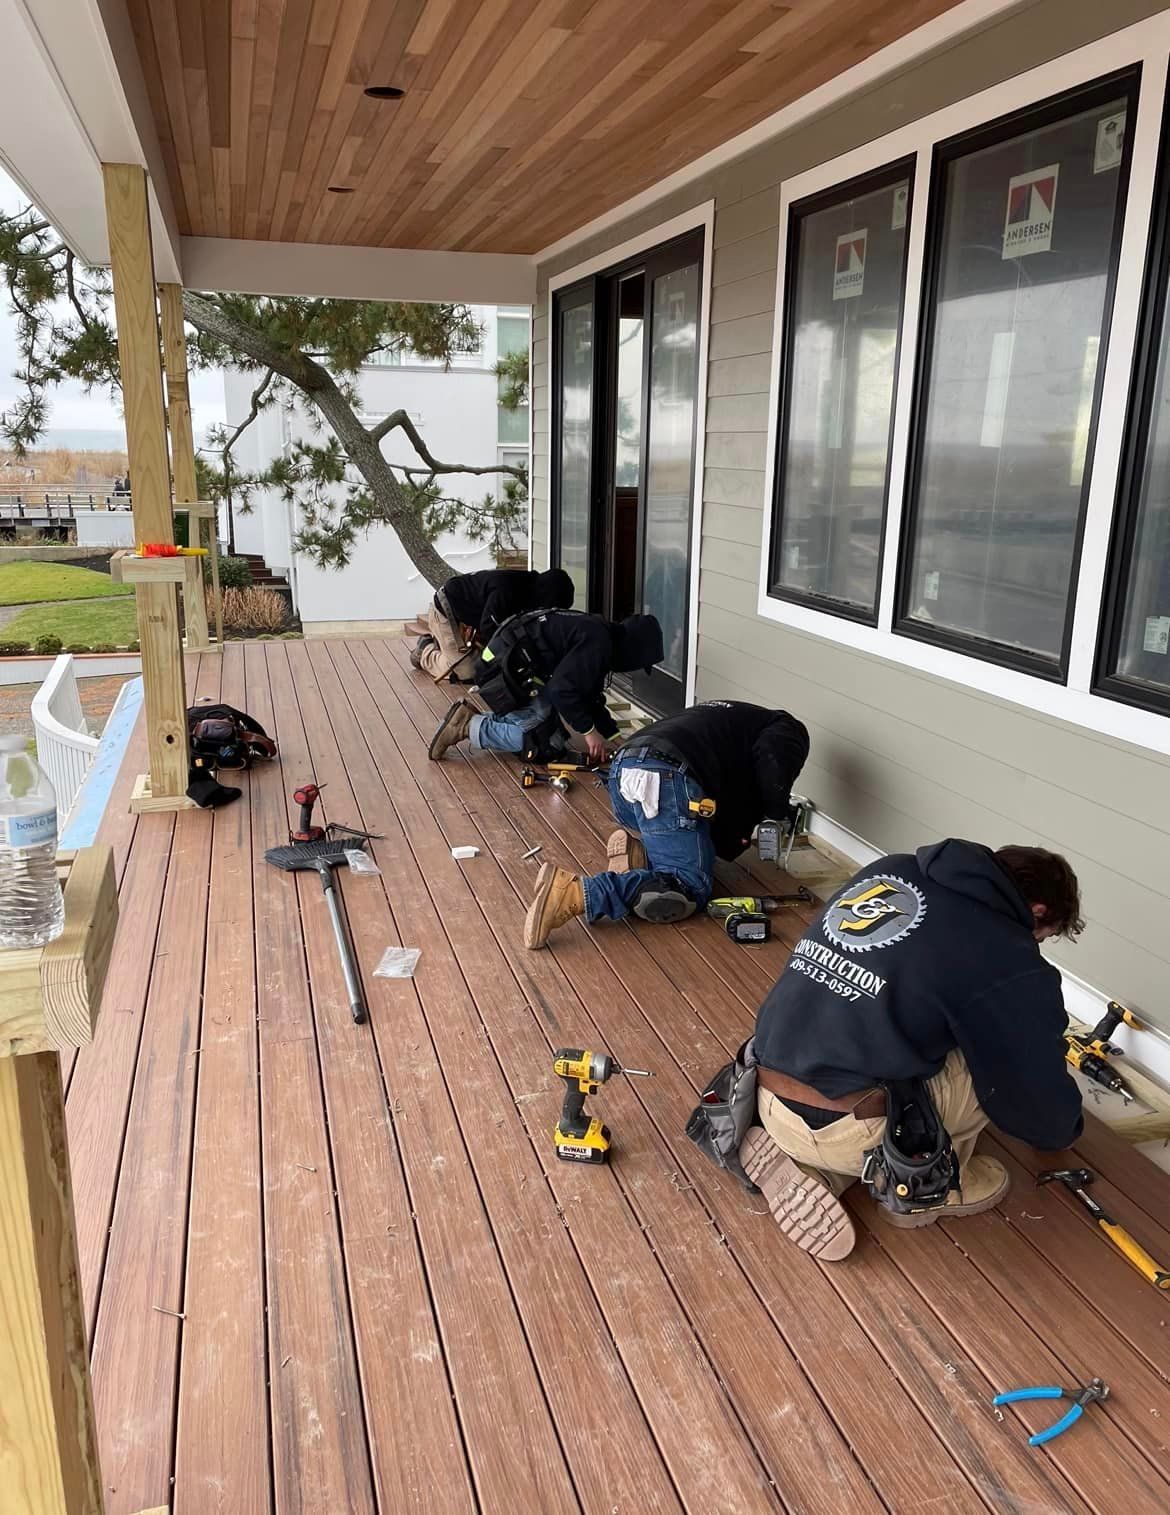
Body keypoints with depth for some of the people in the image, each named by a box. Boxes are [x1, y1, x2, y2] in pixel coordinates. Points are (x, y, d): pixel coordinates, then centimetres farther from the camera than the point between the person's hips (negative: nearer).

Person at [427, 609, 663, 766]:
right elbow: (561, 689, -25)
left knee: (558, 735, 6)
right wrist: (589, 731, -15)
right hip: (508, 670, -10)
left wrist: (613, 735, 16)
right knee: (543, 744, -14)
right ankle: (469, 727, -11)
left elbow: (590, 695, 20)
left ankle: (474, 713, 8)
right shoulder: (598, 643, -19)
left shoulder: (598, 632, 14)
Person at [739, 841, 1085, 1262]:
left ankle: (800, 1164, 13)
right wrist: (1063, 1128, 25)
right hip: (843, 1130, -7)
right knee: (1004, 1062, 5)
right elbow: (1041, 1105, 1)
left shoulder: (891, 869, 10)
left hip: (772, 1104, 7)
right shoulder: (1010, 961, -9)